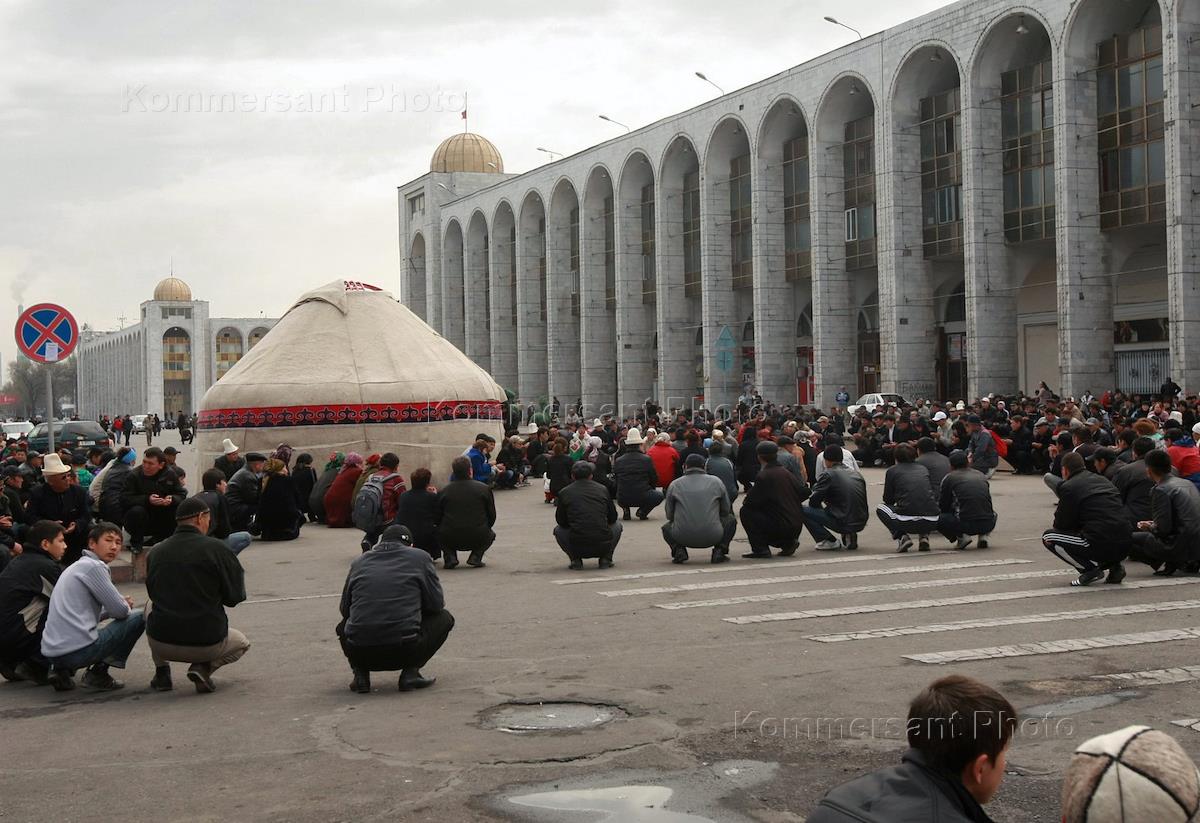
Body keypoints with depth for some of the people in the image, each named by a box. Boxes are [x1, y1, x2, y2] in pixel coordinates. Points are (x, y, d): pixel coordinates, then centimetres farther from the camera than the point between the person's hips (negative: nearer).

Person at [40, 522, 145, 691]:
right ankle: (99, 672, 0)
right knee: (138, 617, 0)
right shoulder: (94, 566, -7)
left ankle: (62, 671, 13)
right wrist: (126, 606, 16)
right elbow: (120, 611, -8)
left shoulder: (78, 566, 22)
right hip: (77, 650, -9)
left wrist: (121, 605, 15)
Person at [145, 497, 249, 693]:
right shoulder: (216, 548, -10)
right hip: (207, 643, -3)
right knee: (242, 643, 30)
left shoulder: (156, 552, 2)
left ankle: (162, 671, 15)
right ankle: (204, 667, -1)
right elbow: (235, 596, -5)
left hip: (161, 644, 3)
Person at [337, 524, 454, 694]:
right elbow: (436, 604, 8)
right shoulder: (420, 557, 9)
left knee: (343, 627, 38)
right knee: (444, 618, 23)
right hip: (404, 651, -3)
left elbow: (344, 609, 22)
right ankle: (410, 672, 6)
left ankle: (360, 674, 12)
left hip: (360, 653, 3)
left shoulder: (359, 561, 16)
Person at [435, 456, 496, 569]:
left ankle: (450, 557, 8)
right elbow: (492, 516, 6)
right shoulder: (484, 489, 0)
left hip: (449, 540, 0)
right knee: (491, 534, 32)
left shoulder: (444, 491, 0)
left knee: (440, 533, 34)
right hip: (478, 538, 0)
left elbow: (437, 518, 8)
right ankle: (476, 556, 7)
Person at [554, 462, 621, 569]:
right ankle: (605, 558, 12)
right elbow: (612, 518, 17)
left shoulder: (564, 493, 5)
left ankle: (576, 559, 9)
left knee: (558, 529, 29)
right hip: (603, 547, 1)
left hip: (577, 548, -1)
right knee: (617, 525, 31)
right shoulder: (602, 489, 9)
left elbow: (561, 521, 14)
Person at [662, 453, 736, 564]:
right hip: (713, 537, 0)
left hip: (682, 538, 0)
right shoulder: (716, 482, 9)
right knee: (731, 519, 28)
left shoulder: (674, 485, 7)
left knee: (666, 527, 33)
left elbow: (669, 515, 13)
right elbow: (726, 510, 16)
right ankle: (719, 550, 8)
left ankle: (678, 550, 5)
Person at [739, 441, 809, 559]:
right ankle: (788, 543, 14)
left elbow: (750, 502, -12)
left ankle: (760, 549, -2)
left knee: (746, 511, 2)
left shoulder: (763, 476, -13)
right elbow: (804, 492, 9)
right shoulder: (786, 473, 7)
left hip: (779, 526, -7)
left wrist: (745, 501, 11)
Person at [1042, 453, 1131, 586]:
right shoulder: (1103, 481, 20)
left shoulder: (1068, 487, -2)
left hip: (1100, 545, -7)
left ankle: (1090, 569, -2)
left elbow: (1061, 524, 3)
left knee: (1048, 537, 6)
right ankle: (1114, 566, 14)